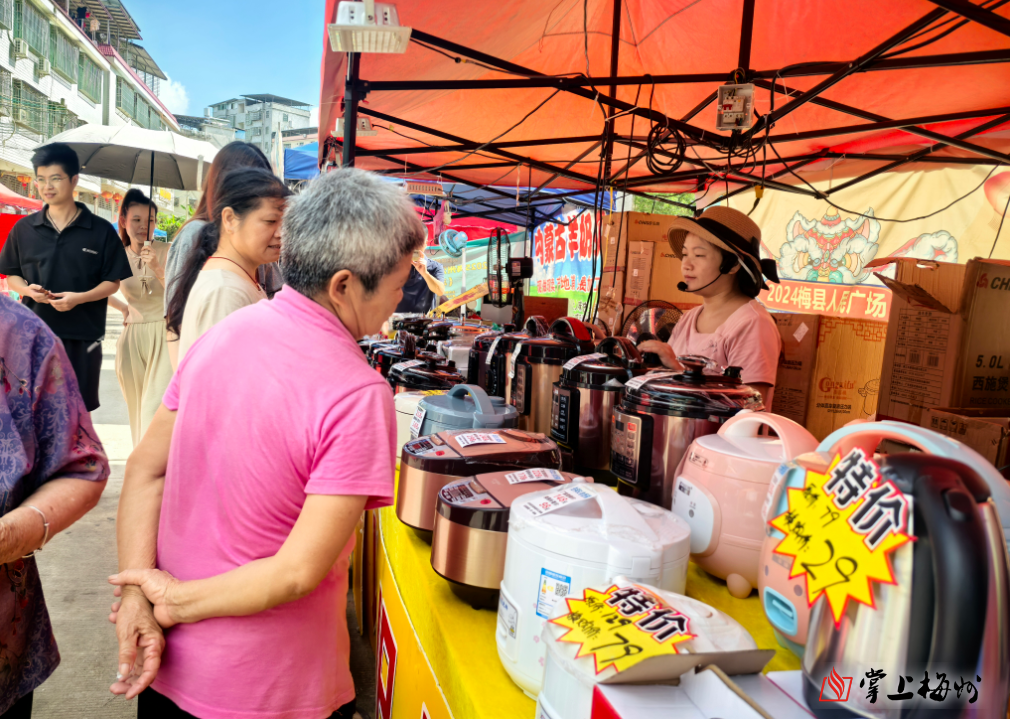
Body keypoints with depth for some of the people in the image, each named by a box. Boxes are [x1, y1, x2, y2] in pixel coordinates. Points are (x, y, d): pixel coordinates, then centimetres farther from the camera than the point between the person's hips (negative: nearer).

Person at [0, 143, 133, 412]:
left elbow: (112, 282, 0)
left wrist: (80, 297, -16)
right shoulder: (23, 229, 7)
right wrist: (27, 289, -9)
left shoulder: (101, 231, -1)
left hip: (83, 336, -2)